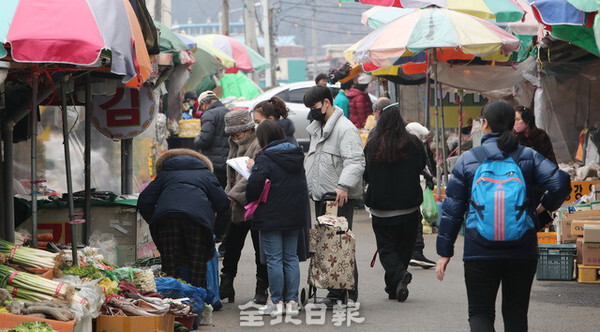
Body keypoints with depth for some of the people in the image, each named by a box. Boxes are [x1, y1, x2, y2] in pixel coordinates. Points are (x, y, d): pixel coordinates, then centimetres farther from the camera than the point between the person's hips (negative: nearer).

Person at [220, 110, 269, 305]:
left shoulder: (260, 146, -15)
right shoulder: (236, 145, 15)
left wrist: (232, 195, -27)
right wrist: (228, 196, 9)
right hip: (237, 207, 8)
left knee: (261, 249, 2)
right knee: (231, 246, 12)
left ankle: (262, 289, 11)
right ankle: (226, 286, 22)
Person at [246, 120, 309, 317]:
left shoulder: (265, 159, -14)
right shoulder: (296, 155, 8)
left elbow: (255, 185, -20)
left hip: (271, 218, -6)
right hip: (295, 216, 6)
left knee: (274, 259, 1)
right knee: (291, 258, 11)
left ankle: (277, 302, 3)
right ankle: (292, 301, 10)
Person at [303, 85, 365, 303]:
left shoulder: (345, 128, -10)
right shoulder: (317, 129, 21)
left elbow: (355, 162, -20)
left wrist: (343, 186, -32)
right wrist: (308, 187, 28)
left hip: (340, 198, -9)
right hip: (321, 196, 9)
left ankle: (349, 292, -8)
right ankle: (334, 290, 9)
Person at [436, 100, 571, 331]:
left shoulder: (468, 160, 0)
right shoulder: (528, 157, 1)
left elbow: (452, 208, 0)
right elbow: (560, 182, -13)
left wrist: (444, 252, 5)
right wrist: (546, 206, 8)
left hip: (480, 251, -1)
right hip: (522, 250, 2)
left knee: (480, 312, 6)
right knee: (516, 313, 13)